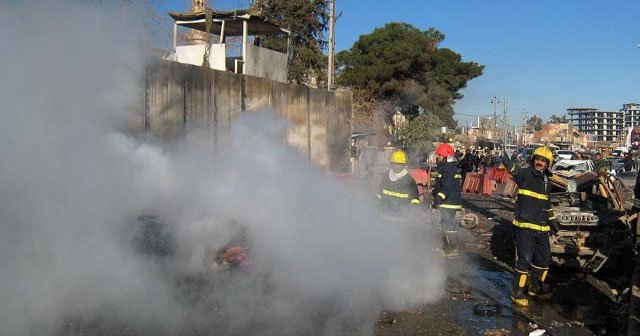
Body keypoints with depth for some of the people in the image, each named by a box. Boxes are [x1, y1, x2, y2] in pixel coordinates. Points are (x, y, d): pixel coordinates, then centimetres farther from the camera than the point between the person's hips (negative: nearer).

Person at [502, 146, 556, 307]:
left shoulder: (547, 182, 13)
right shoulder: (525, 174, -8)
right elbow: (513, 168, -32)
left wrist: (552, 220, 29)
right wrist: (504, 156, -51)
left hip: (542, 228, 7)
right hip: (525, 226, -7)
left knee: (544, 258, 17)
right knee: (525, 259, -6)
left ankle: (535, 286, 36)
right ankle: (517, 292, 6)